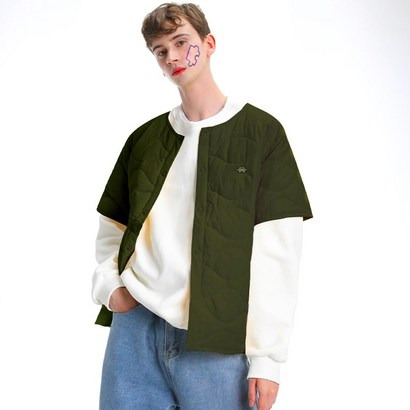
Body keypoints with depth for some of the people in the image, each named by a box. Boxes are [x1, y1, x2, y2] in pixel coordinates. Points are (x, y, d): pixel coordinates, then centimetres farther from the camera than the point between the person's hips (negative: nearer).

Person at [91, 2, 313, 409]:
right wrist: (108, 285, 3)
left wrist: (266, 356, -11)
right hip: (133, 329, 4)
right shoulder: (144, 138, 14)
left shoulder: (261, 132, 0)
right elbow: (111, 226, 22)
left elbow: (276, 253, -6)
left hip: (215, 339, -3)